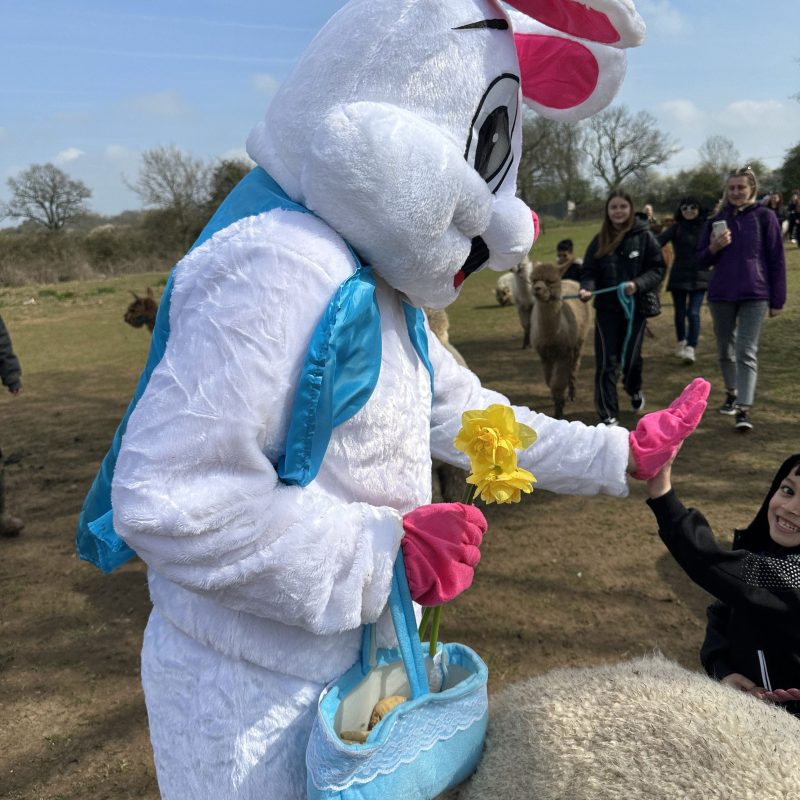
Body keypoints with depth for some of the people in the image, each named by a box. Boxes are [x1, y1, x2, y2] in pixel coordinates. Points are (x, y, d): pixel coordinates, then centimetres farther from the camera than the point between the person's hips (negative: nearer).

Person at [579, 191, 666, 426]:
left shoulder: (644, 236, -2)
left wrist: (637, 284, -20)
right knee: (606, 362, -2)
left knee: (630, 358, 5)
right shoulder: (599, 240, 4)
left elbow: (658, 269, -3)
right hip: (607, 309, 1)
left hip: (636, 308, -1)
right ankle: (608, 415, 5)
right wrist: (587, 289, -17)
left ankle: (635, 391, 40)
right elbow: (589, 272, 4)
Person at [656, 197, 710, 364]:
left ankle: (691, 349, -9)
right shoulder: (676, 228, 0)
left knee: (693, 312, -10)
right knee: (680, 312, 11)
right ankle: (681, 343, 33)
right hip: (679, 277, 1)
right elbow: (659, 240, -16)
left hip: (699, 277, -1)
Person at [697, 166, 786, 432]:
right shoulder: (717, 220, 8)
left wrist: (777, 300, -3)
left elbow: (776, 260, 0)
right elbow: (702, 259, 12)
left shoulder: (765, 217, -1)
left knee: (746, 352, -10)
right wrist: (713, 248, -11)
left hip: (754, 295, -4)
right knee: (725, 350, 14)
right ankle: (732, 394, 33)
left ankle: (744, 410, -13)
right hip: (721, 294, 4)